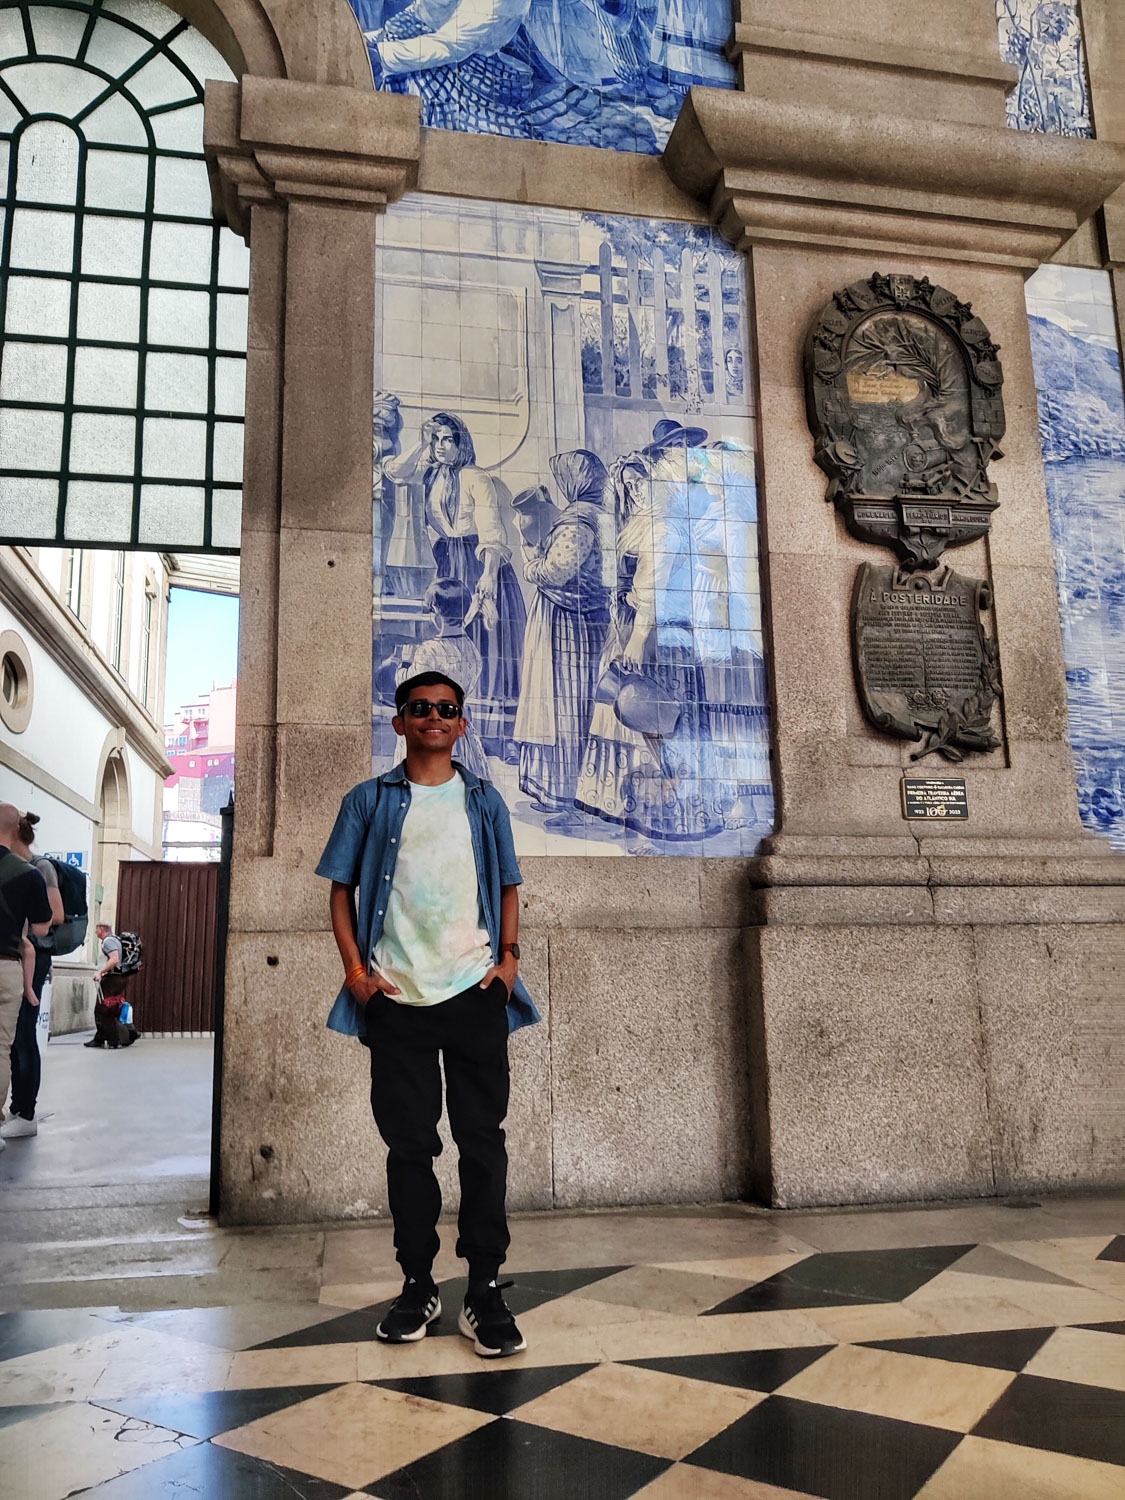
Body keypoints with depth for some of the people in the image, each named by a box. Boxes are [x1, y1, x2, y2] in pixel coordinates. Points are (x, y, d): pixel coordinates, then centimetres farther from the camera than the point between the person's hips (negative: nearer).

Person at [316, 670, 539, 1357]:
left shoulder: (485, 800, 13)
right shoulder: (369, 800, 9)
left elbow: (508, 885, 15)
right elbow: (341, 887, 9)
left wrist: (508, 955, 0)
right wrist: (355, 969, -3)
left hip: (475, 990, 1)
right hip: (396, 996, 0)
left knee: (483, 1137, 1)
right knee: (408, 1141, 6)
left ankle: (486, 1289, 9)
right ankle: (418, 1284, 19)